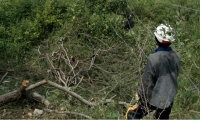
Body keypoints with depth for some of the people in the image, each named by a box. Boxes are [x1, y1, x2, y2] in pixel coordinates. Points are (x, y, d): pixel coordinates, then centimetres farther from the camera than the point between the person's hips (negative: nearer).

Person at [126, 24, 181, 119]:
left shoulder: (153, 59, -28)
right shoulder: (176, 56, -10)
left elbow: (146, 81, -19)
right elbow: (175, 75, 5)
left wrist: (140, 93, 0)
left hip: (153, 98, -5)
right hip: (169, 98, 6)